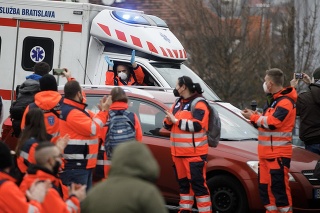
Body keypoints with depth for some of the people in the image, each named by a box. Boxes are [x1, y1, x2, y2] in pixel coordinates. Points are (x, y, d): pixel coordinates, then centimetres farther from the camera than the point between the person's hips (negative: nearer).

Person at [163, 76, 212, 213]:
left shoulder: (198, 104, -10)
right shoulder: (177, 104, 17)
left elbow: (197, 125, -22)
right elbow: (168, 125, 20)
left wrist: (176, 121, -17)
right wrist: (168, 121, -5)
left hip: (194, 153, -8)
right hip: (178, 153, 8)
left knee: (198, 184, -10)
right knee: (183, 182, 15)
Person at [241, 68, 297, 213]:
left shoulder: (285, 102, -13)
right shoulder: (274, 101, 20)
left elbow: (272, 122, -22)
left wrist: (253, 117, -9)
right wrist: (254, 116, 1)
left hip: (278, 154, -10)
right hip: (266, 153, 10)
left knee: (279, 187, -11)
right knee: (265, 187, 12)